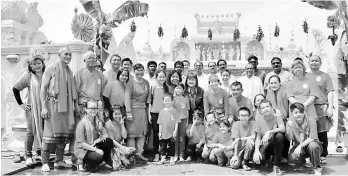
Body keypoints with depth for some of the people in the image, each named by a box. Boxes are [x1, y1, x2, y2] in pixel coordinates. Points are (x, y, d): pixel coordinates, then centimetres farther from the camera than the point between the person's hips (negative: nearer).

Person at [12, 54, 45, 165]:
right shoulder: (28, 76, -2)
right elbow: (15, 89, 2)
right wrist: (21, 104, 0)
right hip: (32, 109, -3)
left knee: (44, 131, 8)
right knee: (31, 131, 1)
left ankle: (40, 153, 22)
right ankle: (28, 155, 10)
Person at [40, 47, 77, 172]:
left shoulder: (69, 72, 15)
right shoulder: (51, 69, -2)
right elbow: (43, 88, -5)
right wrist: (44, 107, -13)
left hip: (66, 105, 6)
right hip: (53, 104, -6)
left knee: (65, 133, 5)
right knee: (50, 133, -6)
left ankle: (59, 161, 15)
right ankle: (45, 163, 3)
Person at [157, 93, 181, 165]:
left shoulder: (174, 111, -4)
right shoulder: (162, 111, 4)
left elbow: (176, 122, -4)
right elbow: (160, 123, 7)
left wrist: (175, 131, -10)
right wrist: (160, 132, 4)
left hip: (172, 133, -2)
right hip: (164, 133, 2)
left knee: (171, 146, 7)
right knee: (163, 146, 8)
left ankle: (172, 159, 19)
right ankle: (162, 159, 20)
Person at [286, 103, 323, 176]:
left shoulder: (311, 122, -12)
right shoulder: (290, 123, -6)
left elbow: (312, 138, -20)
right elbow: (289, 138, -16)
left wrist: (300, 145, -30)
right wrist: (289, 127, -33)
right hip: (298, 147, 2)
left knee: (312, 145, -38)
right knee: (292, 158, -29)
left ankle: (317, 168, -15)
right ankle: (303, 161, 10)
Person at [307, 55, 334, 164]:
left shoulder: (325, 76, 7)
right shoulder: (305, 77, 15)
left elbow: (330, 93, 2)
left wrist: (330, 107, -7)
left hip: (322, 108, -2)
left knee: (322, 133, 1)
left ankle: (323, 156, 12)